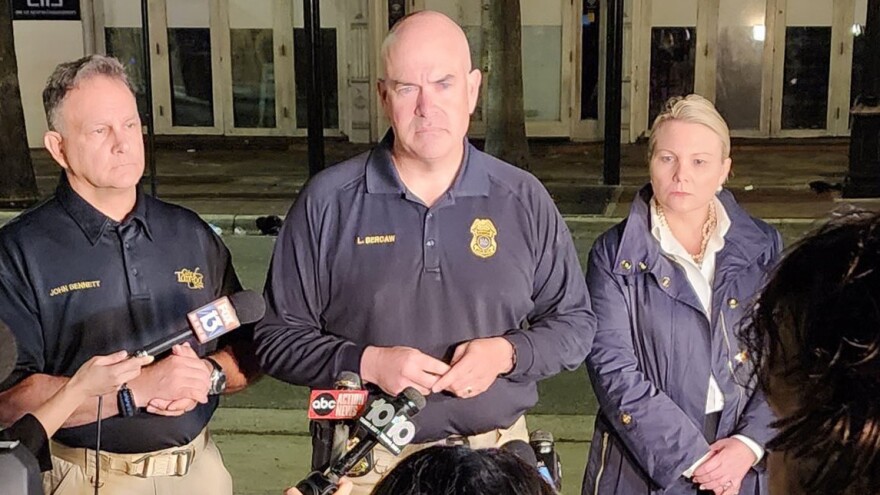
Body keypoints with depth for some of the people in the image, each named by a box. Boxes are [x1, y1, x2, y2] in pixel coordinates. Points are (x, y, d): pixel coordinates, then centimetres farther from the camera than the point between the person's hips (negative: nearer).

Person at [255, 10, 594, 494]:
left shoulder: (525, 200, -2)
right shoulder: (327, 200, -6)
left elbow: (576, 322, 6)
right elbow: (277, 337, -3)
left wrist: (507, 353, -13)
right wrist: (365, 363, -18)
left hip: (497, 454, 2)